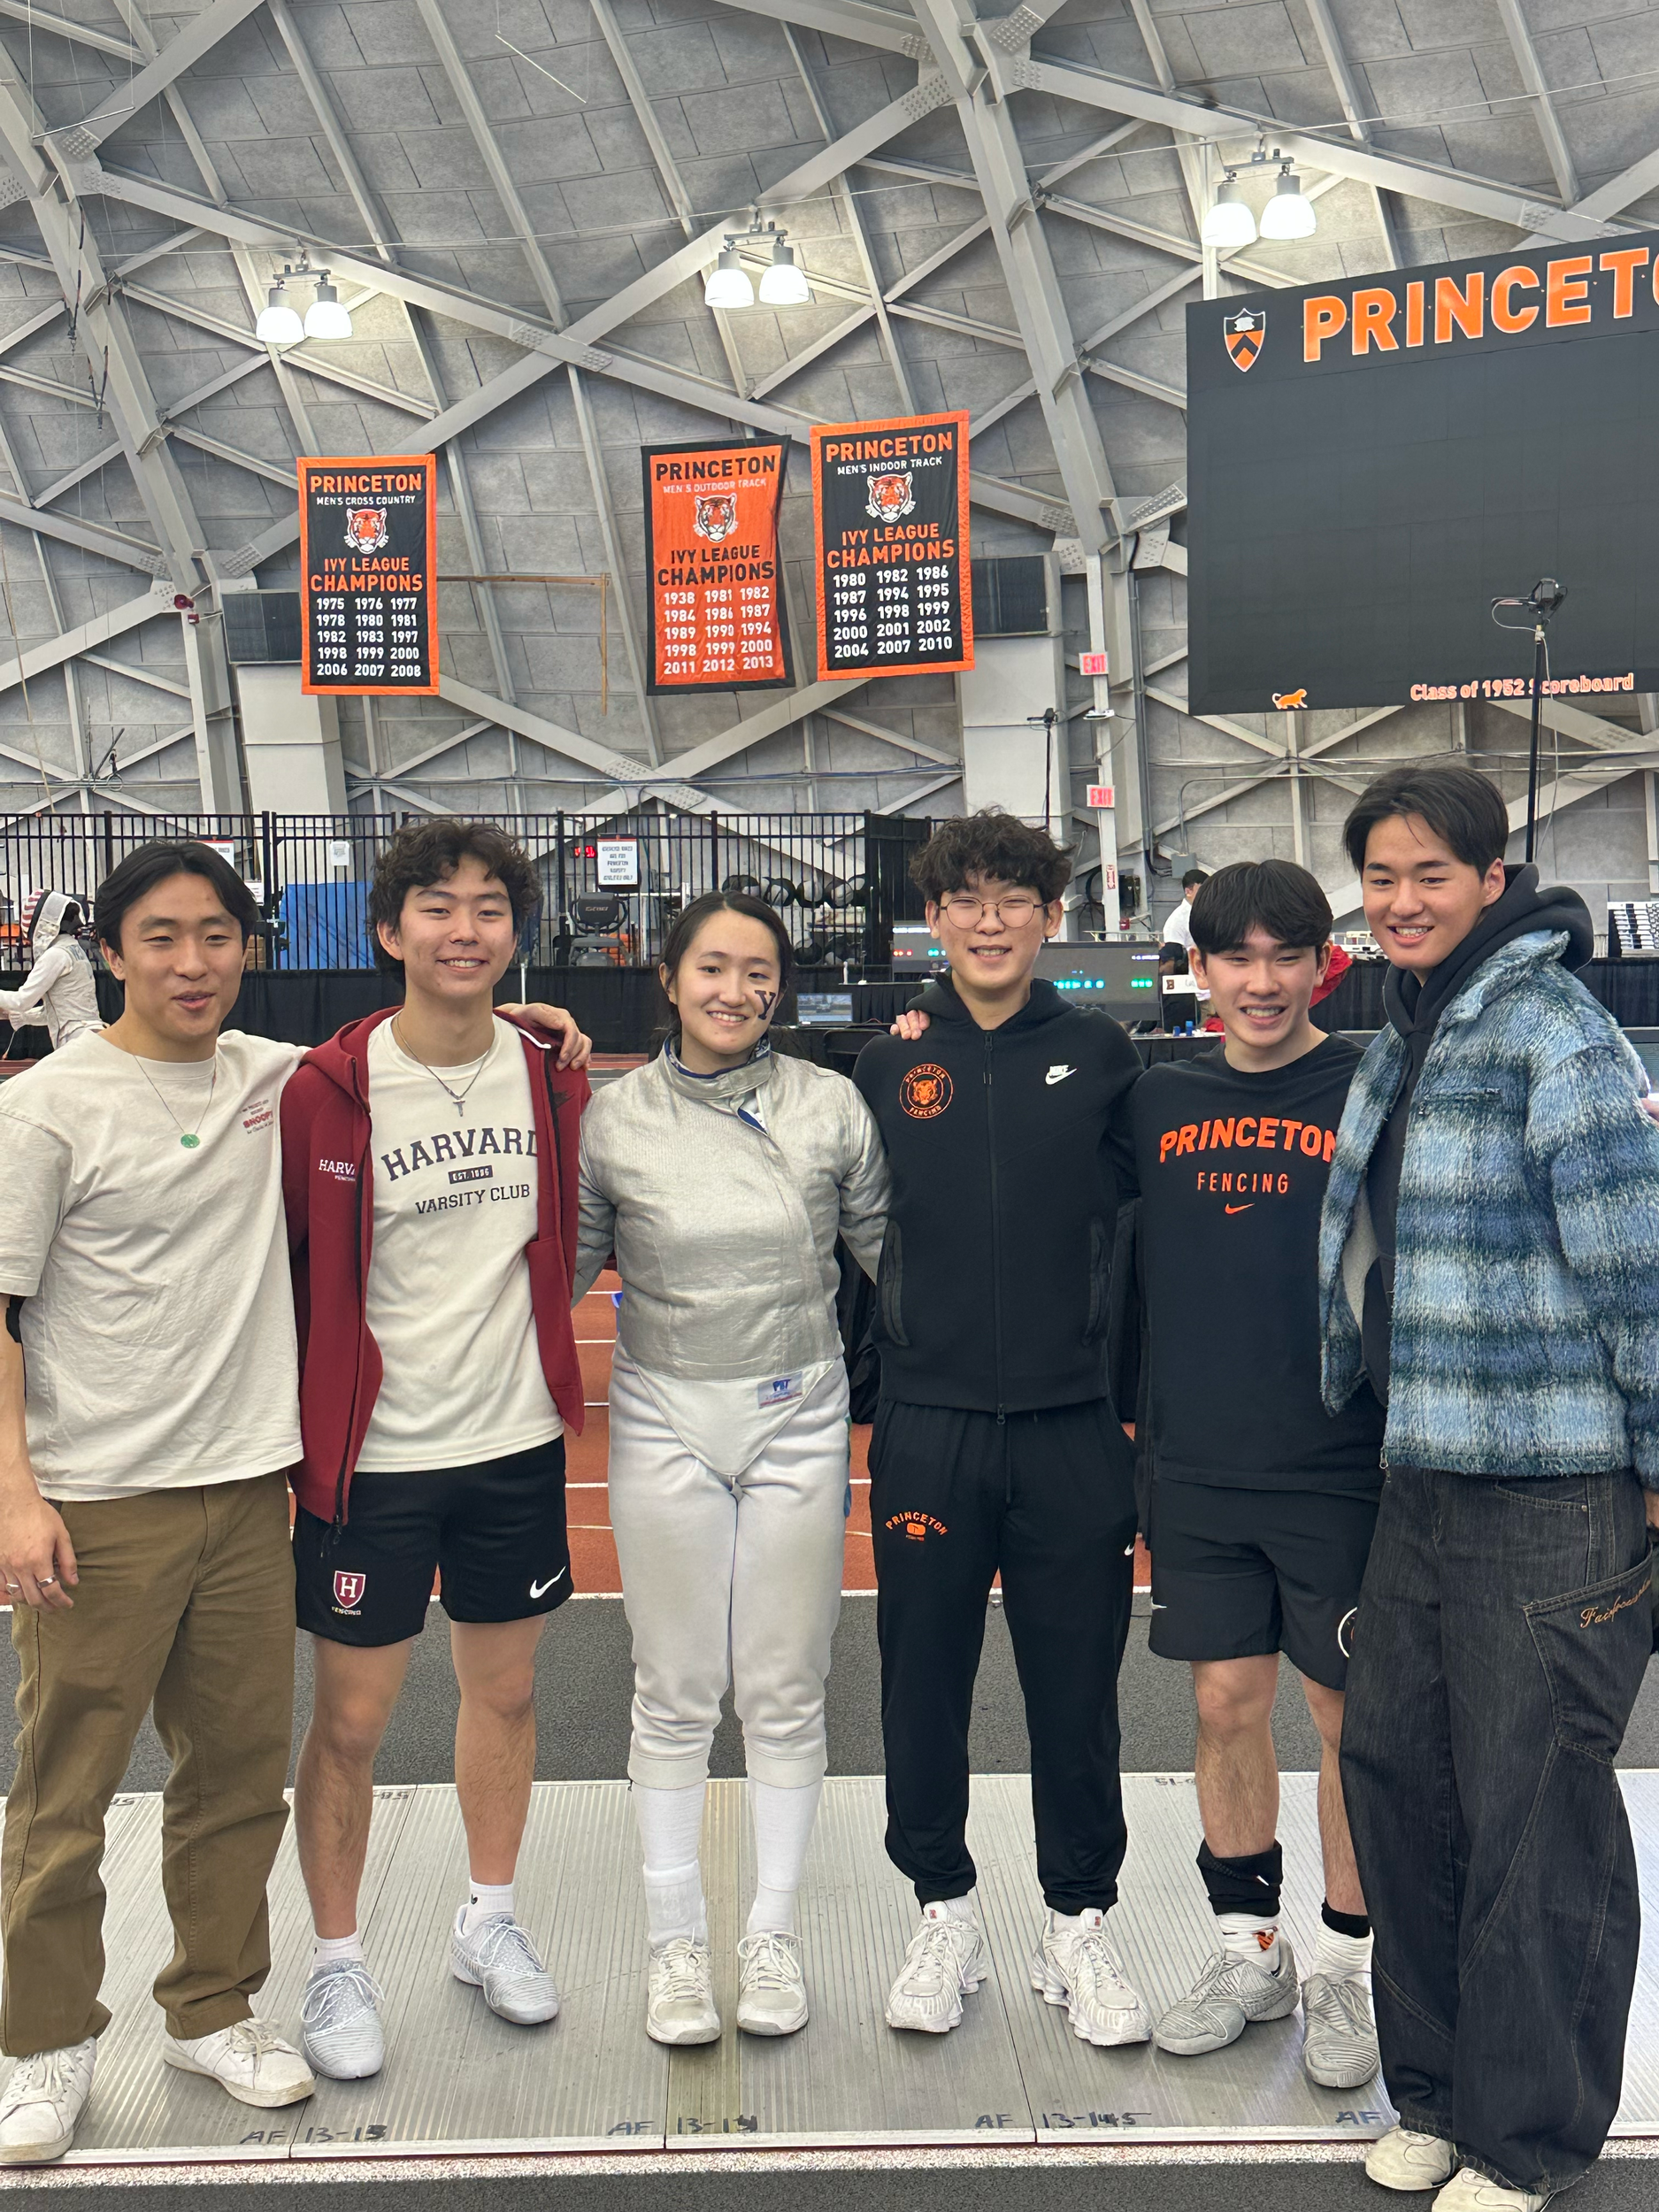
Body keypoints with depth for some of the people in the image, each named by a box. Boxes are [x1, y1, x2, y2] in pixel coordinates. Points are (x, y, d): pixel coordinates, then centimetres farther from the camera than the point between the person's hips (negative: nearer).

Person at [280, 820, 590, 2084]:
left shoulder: (554, 1078, -1)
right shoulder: (325, 1089, -11)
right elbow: (277, 1269, -3)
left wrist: (532, 1344, 11)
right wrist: (301, 1422, -2)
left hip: (515, 1436, 4)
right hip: (372, 1453, -3)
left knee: (505, 1686, 16)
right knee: (351, 1717, 6)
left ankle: (491, 1921, 37)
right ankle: (337, 1965, 27)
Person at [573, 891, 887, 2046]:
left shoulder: (831, 1104, 0)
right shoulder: (613, 1117, -1)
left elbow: (890, 1247, 9)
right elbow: (564, 1264, 7)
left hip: (800, 1415, 1)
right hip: (665, 1420, 0)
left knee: (787, 1691, 9)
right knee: (674, 1695, 8)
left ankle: (775, 1933, 25)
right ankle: (678, 1941, 24)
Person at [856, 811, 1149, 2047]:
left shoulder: (1102, 1058, 3)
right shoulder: (887, 1069, 3)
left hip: (1073, 1430, 0)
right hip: (928, 1429, 1)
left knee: (1077, 1688, 8)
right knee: (925, 1685, 10)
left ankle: (1080, 1925, 27)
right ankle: (946, 1914, 28)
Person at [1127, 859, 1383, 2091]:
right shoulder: (1159, 1100, 5)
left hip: (1340, 1467, -3)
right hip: (1194, 1467, 3)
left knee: (1350, 1714, 7)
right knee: (1227, 1702, 10)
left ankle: (1350, 1966, 24)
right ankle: (1248, 1947, 27)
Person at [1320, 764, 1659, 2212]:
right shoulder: (1404, 1040, 13)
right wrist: (1339, 1396, 23)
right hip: (1425, 1479, 8)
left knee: (1531, 1810, 4)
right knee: (1394, 1766, 14)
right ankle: (1436, 2089, 34)